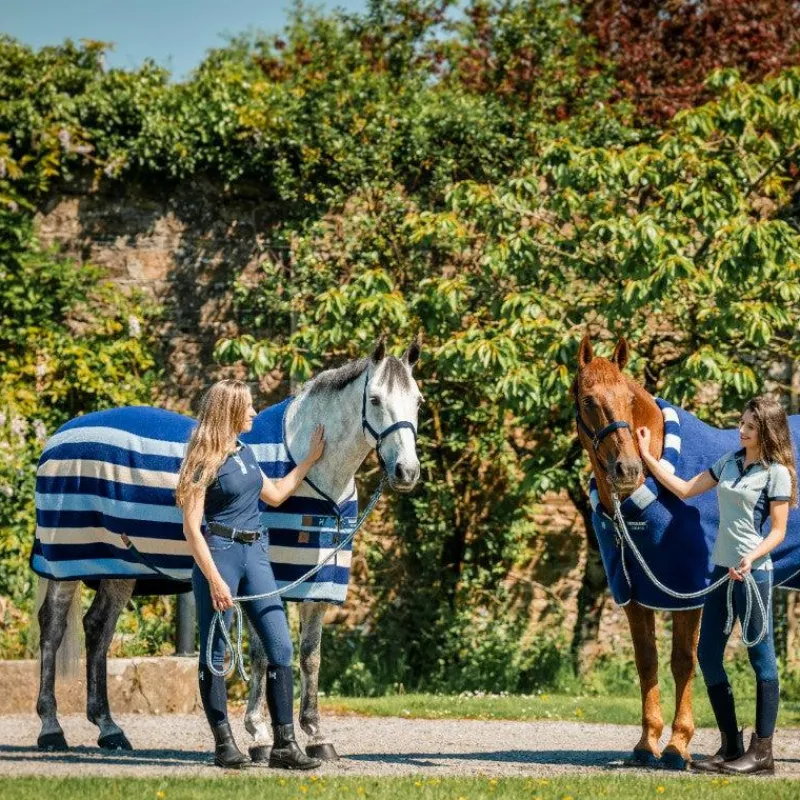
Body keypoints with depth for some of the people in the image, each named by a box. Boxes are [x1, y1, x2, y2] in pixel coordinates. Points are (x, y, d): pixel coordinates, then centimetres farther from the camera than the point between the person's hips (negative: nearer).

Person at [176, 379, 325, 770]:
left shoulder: (245, 453, 14)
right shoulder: (206, 462, -10)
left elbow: (275, 494, 28)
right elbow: (192, 526, -13)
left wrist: (311, 459, 27)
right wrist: (215, 580, -19)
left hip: (255, 554, 7)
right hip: (219, 553, -7)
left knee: (281, 647, 0)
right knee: (215, 653, 1)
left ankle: (284, 744, 2)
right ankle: (224, 744, 5)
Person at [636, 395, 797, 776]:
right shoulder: (729, 463, 12)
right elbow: (685, 489, 16)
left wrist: (751, 558, -25)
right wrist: (647, 458, 13)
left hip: (753, 571, -8)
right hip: (722, 568, 8)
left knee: (760, 656, -2)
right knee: (707, 653, 7)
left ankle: (762, 751, 2)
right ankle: (731, 746, 15)